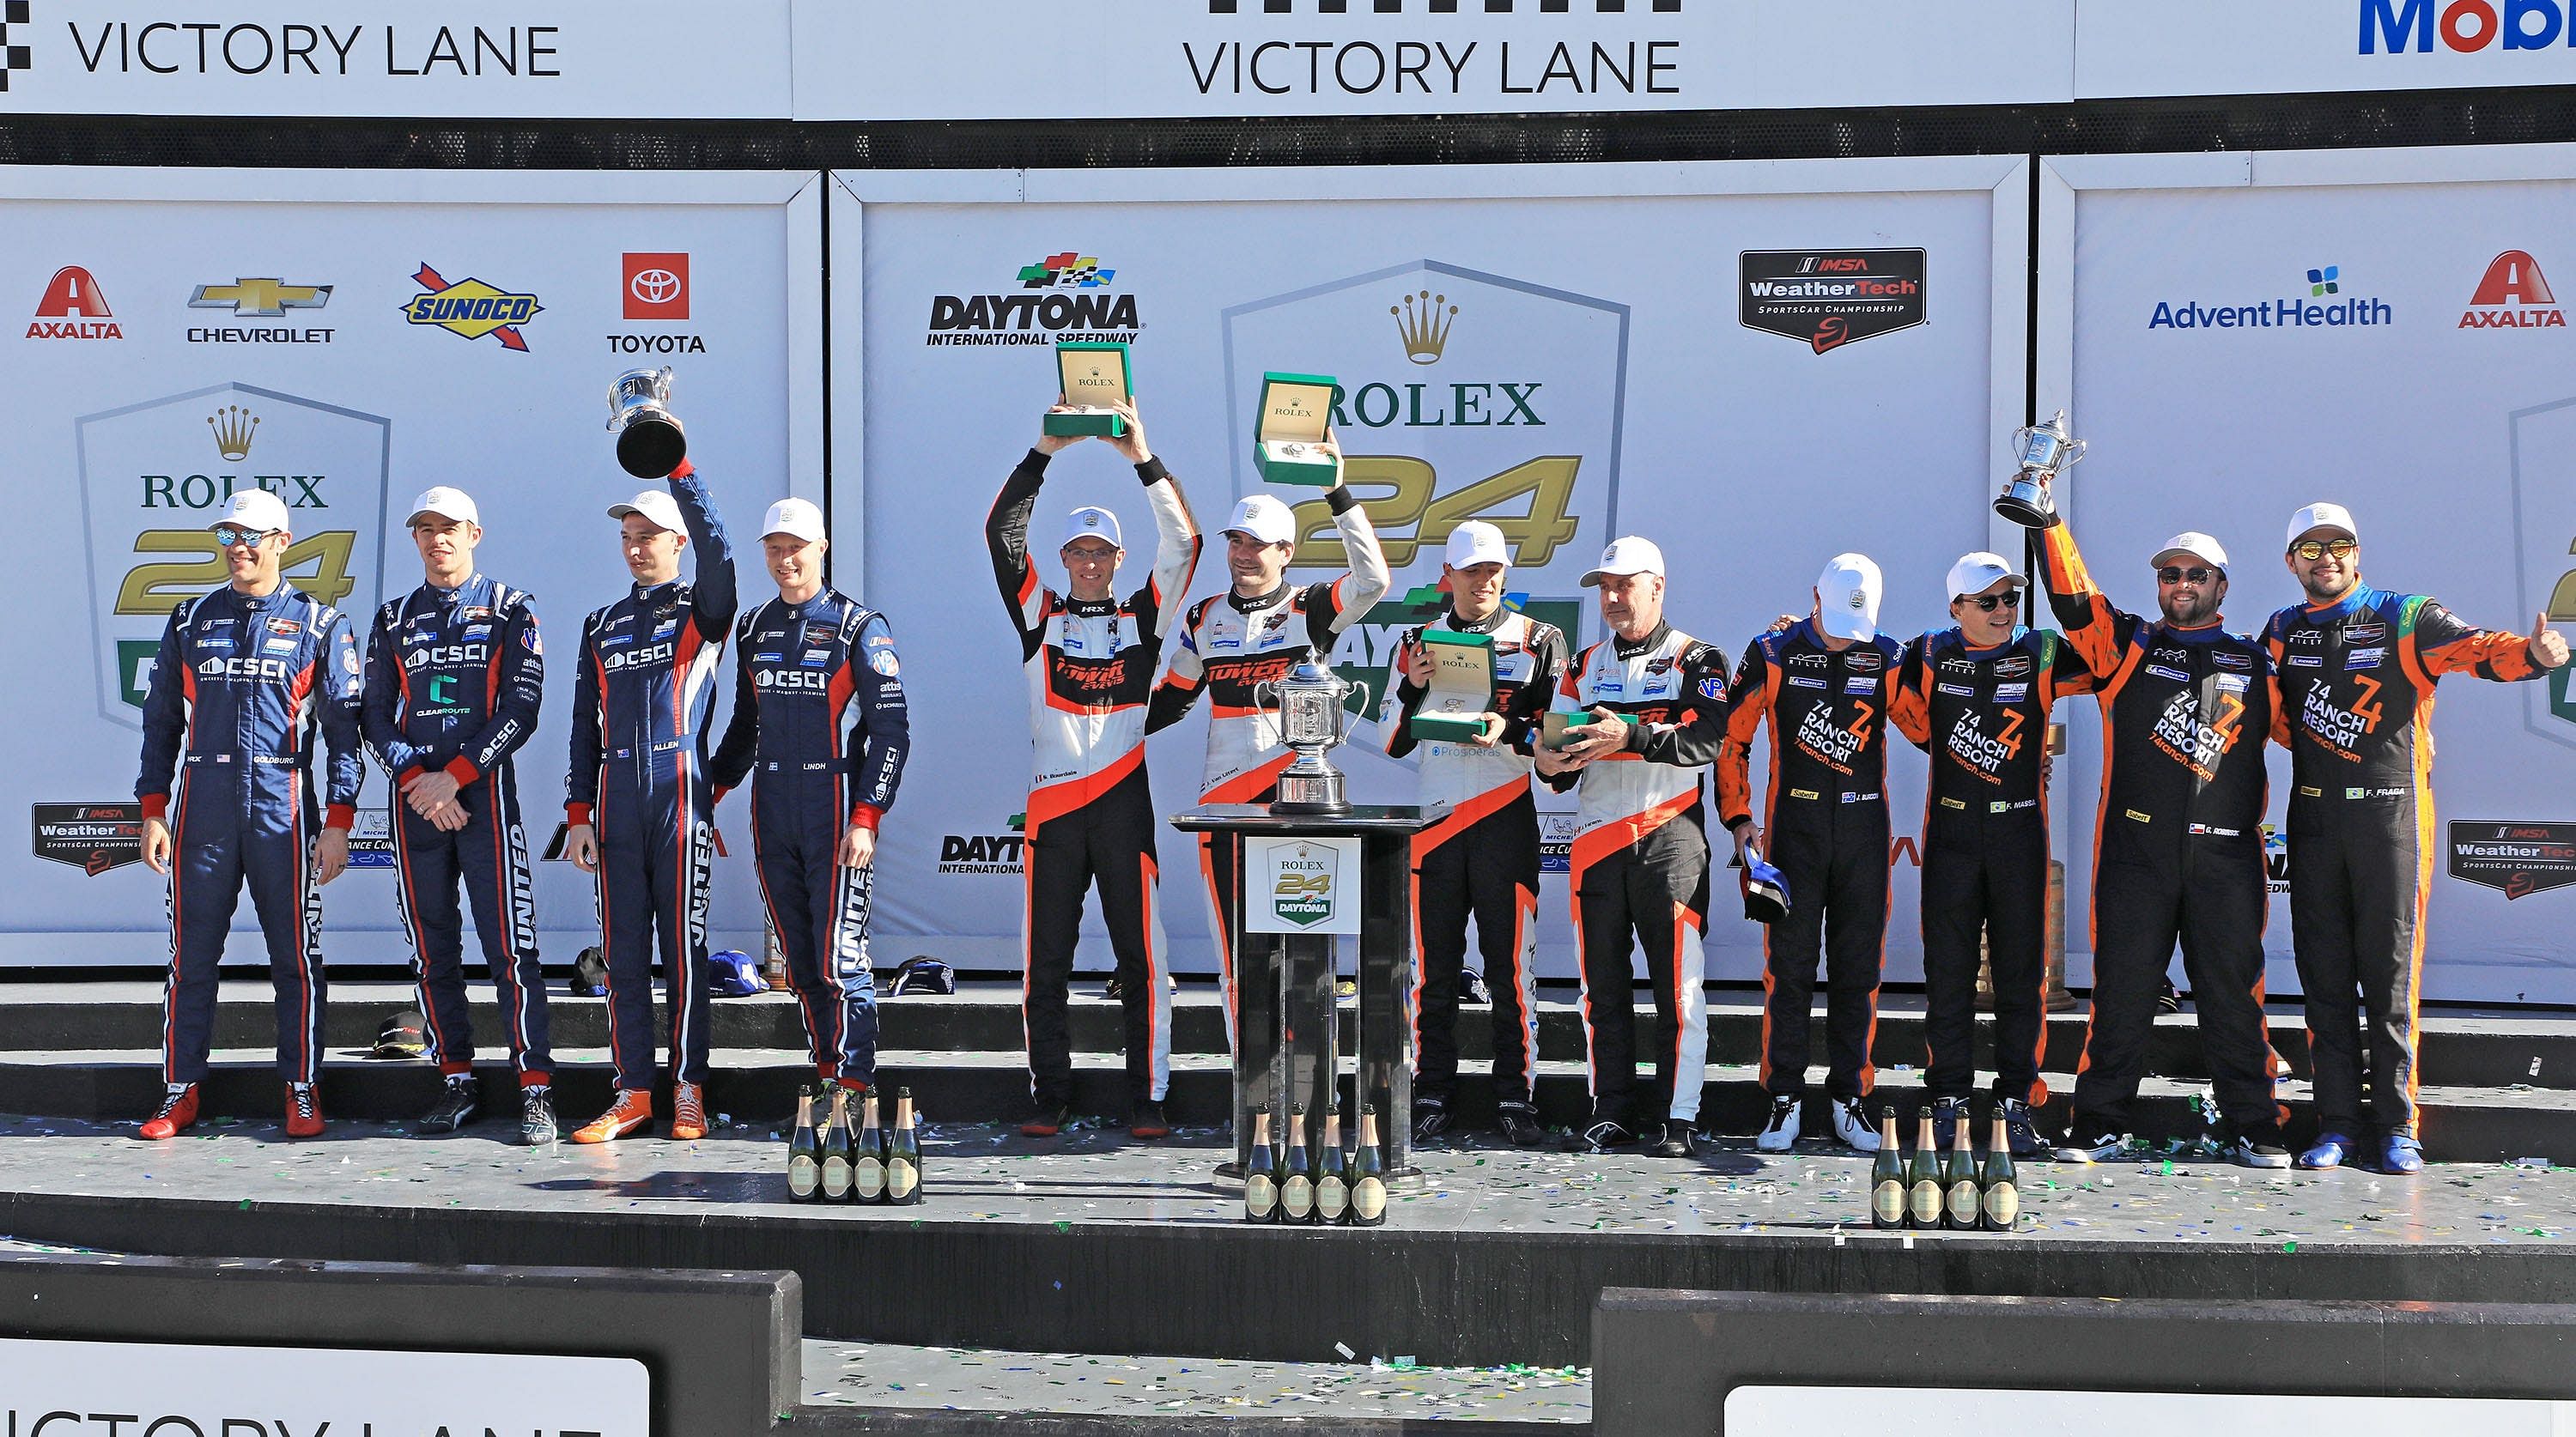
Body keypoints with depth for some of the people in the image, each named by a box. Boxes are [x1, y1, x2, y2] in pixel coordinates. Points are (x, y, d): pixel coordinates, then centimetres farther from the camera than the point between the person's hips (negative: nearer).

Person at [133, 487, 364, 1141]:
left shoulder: (319, 624, 5)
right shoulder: (191, 621, 14)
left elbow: (344, 727, 2)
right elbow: (160, 720, 15)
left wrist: (338, 821, -6)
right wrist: (153, 810, 6)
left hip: (282, 807, -2)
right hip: (201, 809, 2)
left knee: (295, 957, 1)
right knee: (191, 956, 4)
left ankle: (302, 1091, 8)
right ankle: (180, 1092, 11)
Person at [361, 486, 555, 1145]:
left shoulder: (510, 610, 4)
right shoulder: (394, 620, 15)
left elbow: (521, 709, -4)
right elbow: (376, 717, 10)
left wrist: (454, 777, -11)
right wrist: (416, 780, -7)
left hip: (483, 795, -4)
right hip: (414, 801, 4)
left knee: (509, 948, -9)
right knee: (432, 953, 6)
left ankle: (535, 1090, -9)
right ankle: (456, 1083, 15)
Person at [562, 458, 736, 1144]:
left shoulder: (701, 609, 6)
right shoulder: (601, 624, 19)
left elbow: (717, 553, -17)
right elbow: (586, 726, 17)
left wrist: (678, 465, -22)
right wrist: (578, 814, 8)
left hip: (681, 791, -4)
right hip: (617, 798, 4)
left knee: (684, 945, -2)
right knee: (623, 950, 3)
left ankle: (688, 1091, 4)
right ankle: (633, 1092, 8)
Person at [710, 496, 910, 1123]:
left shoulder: (859, 628, -4)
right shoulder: (753, 629, 13)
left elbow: (892, 729, -8)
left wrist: (867, 818, -15)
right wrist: (709, 791, 13)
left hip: (836, 812, -6)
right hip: (772, 813, 6)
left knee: (840, 957, -8)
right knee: (799, 959, 9)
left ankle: (855, 1083, -2)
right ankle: (823, 1071, 18)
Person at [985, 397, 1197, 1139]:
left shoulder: (1144, 616, 9)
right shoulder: (1039, 615, 9)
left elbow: (1183, 543, -1)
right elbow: (1001, 533, 0)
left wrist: (1143, 458, -8)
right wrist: (1045, 452, -7)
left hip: (1124, 800, -1)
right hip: (1051, 800, 1)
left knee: (1142, 960, -1)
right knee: (1045, 963, 4)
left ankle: (1149, 1098, 5)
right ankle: (1050, 1097, 13)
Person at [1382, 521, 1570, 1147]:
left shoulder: (1539, 641, 7)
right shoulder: (1418, 642, 12)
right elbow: (1392, 742, 11)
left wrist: (1512, 730, -19)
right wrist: (1412, 689, -7)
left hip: (1506, 821, -2)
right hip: (1433, 819, 2)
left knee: (1511, 965, -2)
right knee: (1433, 967, 4)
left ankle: (1514, 1097, 5)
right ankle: (1432, 1095, 12)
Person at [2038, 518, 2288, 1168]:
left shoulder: (2253, 663, 15)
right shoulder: (2128, 646, 10)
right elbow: (2071, 598, -2)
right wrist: (2046, 520, -10)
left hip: (2227, 853, 1)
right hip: (2136, 847, -1)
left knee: (2232, 989, 2)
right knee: (2122, 985, 1)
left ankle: (2253, 1126, 9)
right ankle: (2101, 1122, 8)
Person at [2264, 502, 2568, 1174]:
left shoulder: (2405, 618, 2)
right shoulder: (2282, 632, 13)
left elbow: (2476, 647, -13)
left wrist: (2531, 652, -34)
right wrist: (2305, 741, 8)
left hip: (2389, 814, -3)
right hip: (2313, 817, 3)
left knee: (2389, 976, -1)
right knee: (2324, 976, 4)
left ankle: (2397, 1126, 5)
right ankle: (2337, 1124, 10)